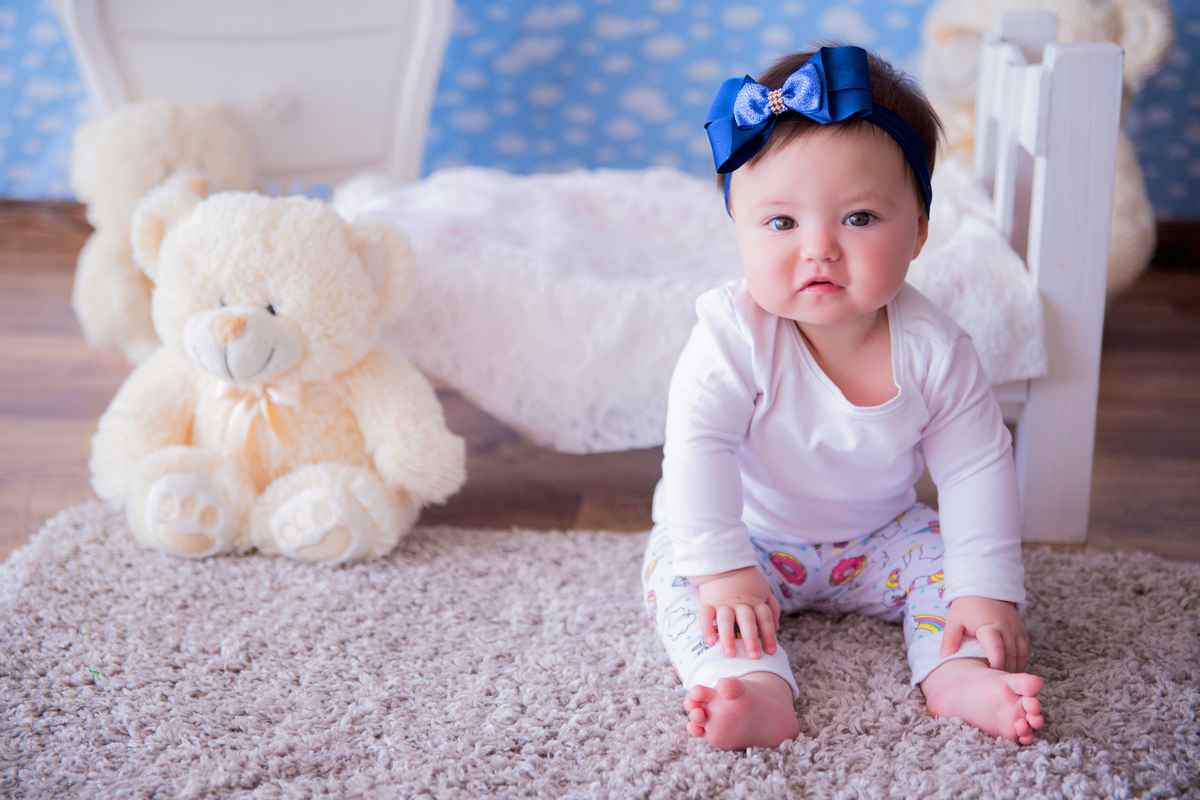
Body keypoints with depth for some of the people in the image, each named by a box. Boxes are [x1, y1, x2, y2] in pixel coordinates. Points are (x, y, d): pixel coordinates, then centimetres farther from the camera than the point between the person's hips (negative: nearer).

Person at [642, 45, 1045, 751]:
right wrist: (722, 570, -37)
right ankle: (757, 688, -42)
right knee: (677, 576, -25)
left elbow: (977, 469, -15)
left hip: (878, 538, 2)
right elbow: (698, 448, -30)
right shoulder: (735, 332, -28)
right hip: (749, 535, -2)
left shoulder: (932, 348, -20)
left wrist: (988, 592, -22)